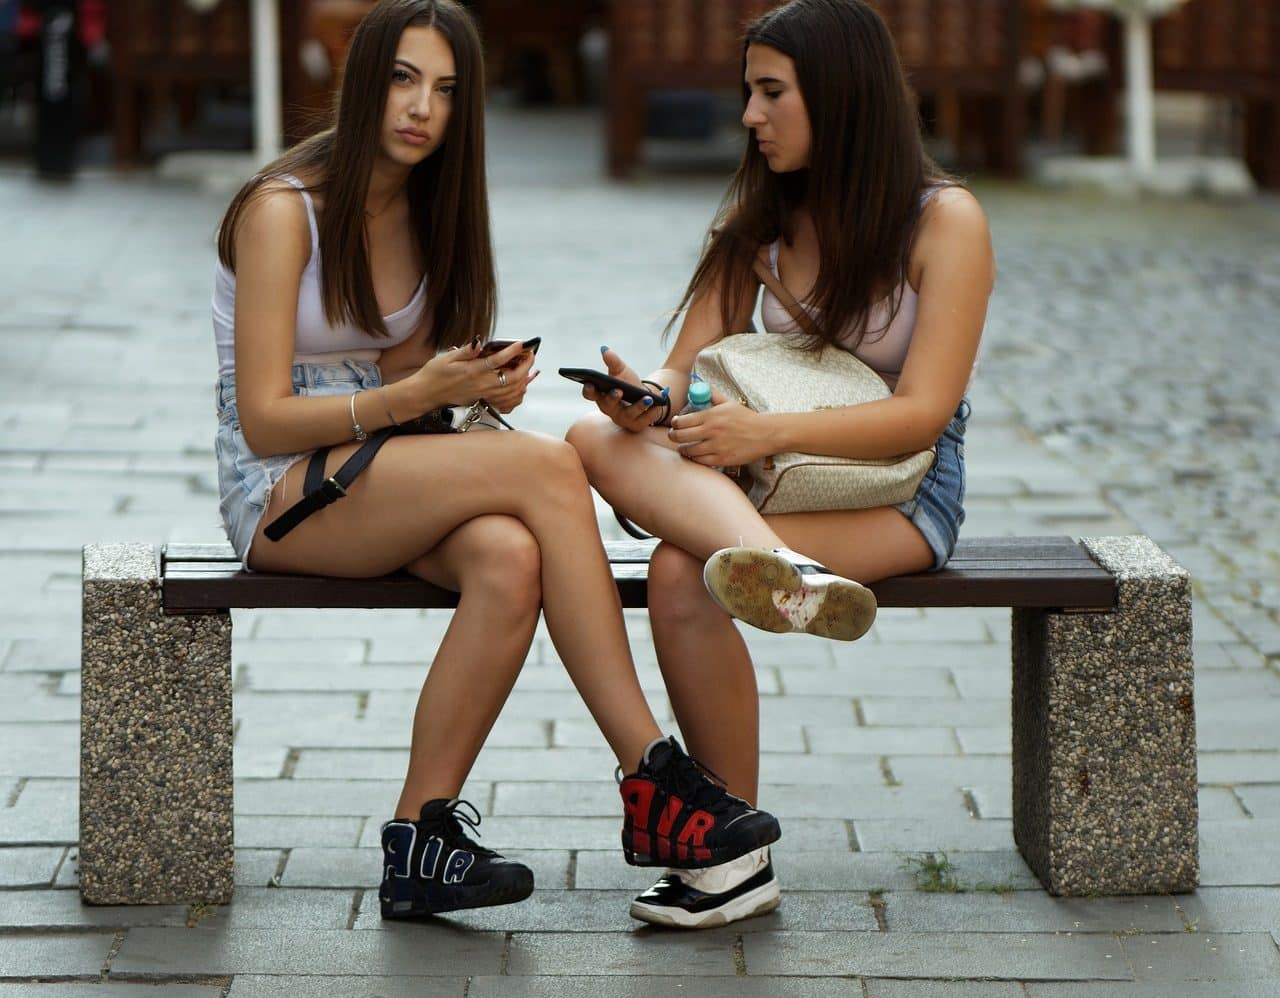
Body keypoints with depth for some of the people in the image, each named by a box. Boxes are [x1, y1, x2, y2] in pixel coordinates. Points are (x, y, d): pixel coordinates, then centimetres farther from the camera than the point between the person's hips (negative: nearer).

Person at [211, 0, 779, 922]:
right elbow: (265, 421, -15)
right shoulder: (282, 211, -12)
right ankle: (653, 780, -27)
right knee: (547, 465, -29)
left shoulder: (424, 209, 9)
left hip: (382, 470, 6)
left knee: (509, 558, -31)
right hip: (280, 494, -6)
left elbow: (397, 377, 13)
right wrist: (417, 395, -27)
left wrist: (475, 386, -10)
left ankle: (421, 842, -26)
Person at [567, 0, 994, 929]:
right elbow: (689, 371, 5)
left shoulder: (946, 220, -6)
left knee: (682, 575, -31)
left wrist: (773, 431, -28)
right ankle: (782, 572, -50)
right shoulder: (758, 218, 12)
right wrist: (650, 399, -21)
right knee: (598, 438, -26)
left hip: (901, 488, -5)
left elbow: (922, 413, -15)